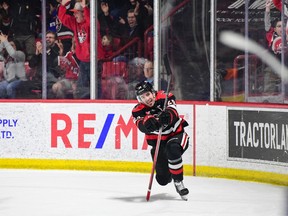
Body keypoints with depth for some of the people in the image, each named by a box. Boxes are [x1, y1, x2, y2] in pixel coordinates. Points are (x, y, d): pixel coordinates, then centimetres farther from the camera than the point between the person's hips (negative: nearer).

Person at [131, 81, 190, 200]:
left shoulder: (164, 97, -15)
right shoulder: (138, 110, -11)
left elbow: (172, 111, -32)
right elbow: (141, 125, -31)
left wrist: (167, 115, -56)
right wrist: (148, 122, -55)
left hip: (177, 134, -3)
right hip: (158, 141, 3)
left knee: (172, 150, -39)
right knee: (163, 179, 0)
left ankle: (178, 181, -21)